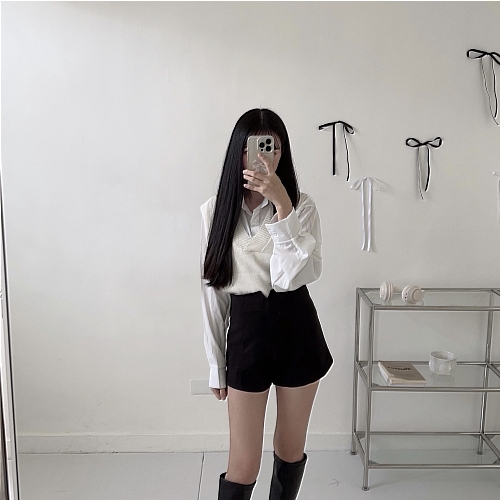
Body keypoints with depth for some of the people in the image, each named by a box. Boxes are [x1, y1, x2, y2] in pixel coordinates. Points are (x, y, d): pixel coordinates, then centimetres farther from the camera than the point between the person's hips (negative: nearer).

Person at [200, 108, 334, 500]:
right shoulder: (216, 210, -2)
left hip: (298, 331, 1)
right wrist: (216, 363, 5)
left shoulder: (302, 205, -4)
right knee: (244, 465, 3)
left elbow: (298, 275, -19)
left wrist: (282, 205, -26)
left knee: (291, 449, 18)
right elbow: (213, 291, 2)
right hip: (246, 333, 0)